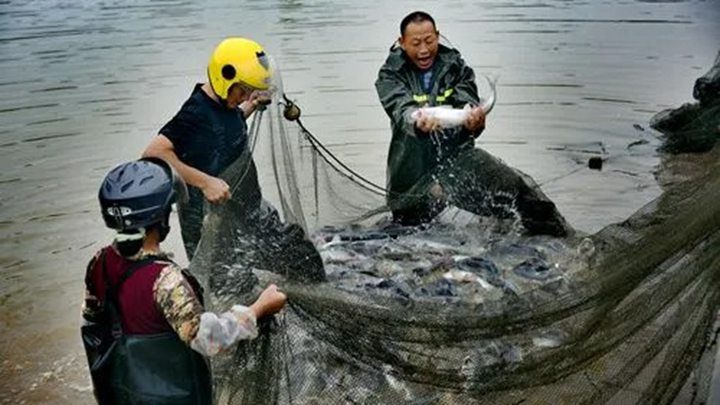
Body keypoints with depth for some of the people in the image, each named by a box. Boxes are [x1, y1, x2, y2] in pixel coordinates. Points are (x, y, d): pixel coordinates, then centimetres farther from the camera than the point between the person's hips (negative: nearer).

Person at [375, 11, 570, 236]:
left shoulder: (455, 65, 4)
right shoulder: (390, 74, -3)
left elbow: (467, 101, -10)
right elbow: (401, 108, -22)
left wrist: (474, 118, -37)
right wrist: (417, 122, -48)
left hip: (456, 152, 1)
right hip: (414, 164, -1)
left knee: (519, 187, -15)